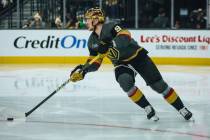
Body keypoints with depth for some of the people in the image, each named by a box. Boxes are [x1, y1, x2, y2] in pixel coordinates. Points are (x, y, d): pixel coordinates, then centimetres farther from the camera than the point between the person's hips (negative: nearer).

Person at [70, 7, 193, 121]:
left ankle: (182, 109, 5)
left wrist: (109, 44, -53)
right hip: (121, 64, 5)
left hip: (138, 56, -5)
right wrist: (83, 70, -16)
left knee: (159, 85, -8)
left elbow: (125, 37, -39)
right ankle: (148, 109, -14)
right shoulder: (92, 41, -1)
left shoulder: (110, 27, -21)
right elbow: (95, 62, 3)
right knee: (125, 82, -28)